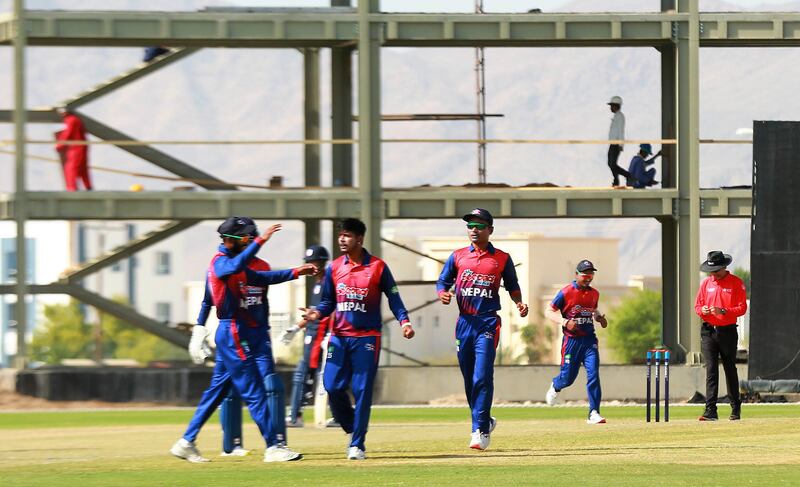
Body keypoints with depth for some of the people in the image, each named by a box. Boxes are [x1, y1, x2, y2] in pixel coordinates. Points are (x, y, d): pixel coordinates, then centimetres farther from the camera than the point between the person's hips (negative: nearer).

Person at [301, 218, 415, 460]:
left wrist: (404, 321, -13)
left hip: (367, 337, -3)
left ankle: (357, 444, 2)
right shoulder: (334, 268, 7)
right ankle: (352, 429, 19)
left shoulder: (377, 267, -2)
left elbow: (393, 297, 1)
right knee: (333, 387, -5)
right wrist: (317, 313, -9)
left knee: (362, 390, -4)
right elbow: (328, 302, 12)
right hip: (339, 337, 3)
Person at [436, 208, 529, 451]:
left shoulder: (502, 258, 5)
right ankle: (484, 421, 28)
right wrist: (442, 294, -11)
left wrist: (519, 303, -5)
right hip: (464, 321, 3)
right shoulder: (458, 256, 10)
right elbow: (443, 282, 11)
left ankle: (480, 431, -14)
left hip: (488, 323, -3)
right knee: (469, 378, 9)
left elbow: (512, 286, 14)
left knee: (482, 377, -13)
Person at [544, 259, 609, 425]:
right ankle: (555, 386, 43)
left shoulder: (594, 293, 9)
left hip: (589, 340, 3)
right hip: (571, 340, -3)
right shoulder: (566, 292, -8)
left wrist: (600, 318, 5)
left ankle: (594, 413, -10)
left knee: (593, 374, -11)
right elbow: (550, 312, -6)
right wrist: (565, 322, -22)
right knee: (568, 377, 4)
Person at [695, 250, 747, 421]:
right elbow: (697, 305, 14)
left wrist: (723, 311, -20)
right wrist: (702, 310, -9)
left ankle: (735, 409, 18)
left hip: (727, 332, -3)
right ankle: (710, 410, -11)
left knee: (730, 370, 6)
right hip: (708, 332, 3)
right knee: (711, 370, -6)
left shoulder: (736, 283, -2)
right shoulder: (706, 283, 10)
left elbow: (742, 308, -7)